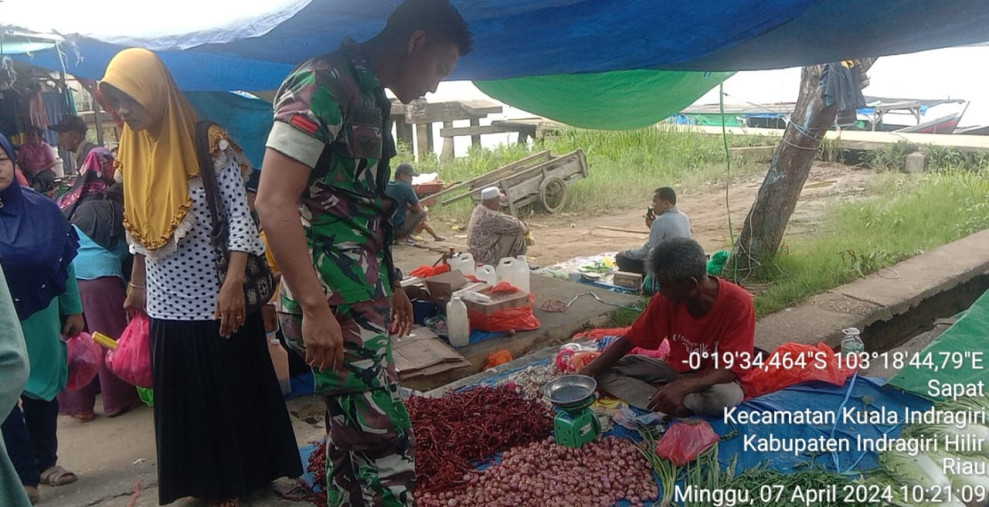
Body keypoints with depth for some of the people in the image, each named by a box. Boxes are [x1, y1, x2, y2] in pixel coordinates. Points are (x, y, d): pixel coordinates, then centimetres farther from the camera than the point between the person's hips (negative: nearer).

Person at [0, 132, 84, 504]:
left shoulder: (40, 208, -3)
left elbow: (64, 261, 5)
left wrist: (73, 308, 9)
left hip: (42, 315, 3)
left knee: (44, 388, 15)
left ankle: (46, 462, 32)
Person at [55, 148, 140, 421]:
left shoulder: (66, 202, 10)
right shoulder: (108, 205, -3)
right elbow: (124, 244, 6)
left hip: (67, 277, 5)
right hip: (99, 276, -5)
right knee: (110, 338, 6)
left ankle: (76, 401, 19)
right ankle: (118, 398, 15)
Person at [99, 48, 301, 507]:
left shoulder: (209, 144, -11)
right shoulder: (133, 151, 8)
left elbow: (240, 215, -15)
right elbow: (138, 227, 15)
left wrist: (234, 283, -24)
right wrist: (136, 285, 18)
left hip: (214, 296, -6)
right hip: (166, 301, 6)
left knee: (232, 391, 6)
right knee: (181, 397, 13)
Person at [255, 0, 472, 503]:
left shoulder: (371, 98, 16)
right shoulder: (322, 85, -13)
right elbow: (274, 202, -21)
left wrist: (390, 284, 26)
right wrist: (314, 307, -24)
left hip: (364, 298, 10)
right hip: (336, 306, -10)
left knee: (352, 434, 16)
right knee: (384, 440, -6)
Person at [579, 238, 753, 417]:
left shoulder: (738, 304, -26)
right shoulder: (667, 299, -14)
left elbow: (729, 369, -27)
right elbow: (629, 340, -8)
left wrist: (683, 386, -43)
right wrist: (585, 374, -19)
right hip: (677, 370, 5)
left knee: (724, 396, -41)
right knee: (605, 371, -12)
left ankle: (652, 391, -21)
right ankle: (675, 405, -24)